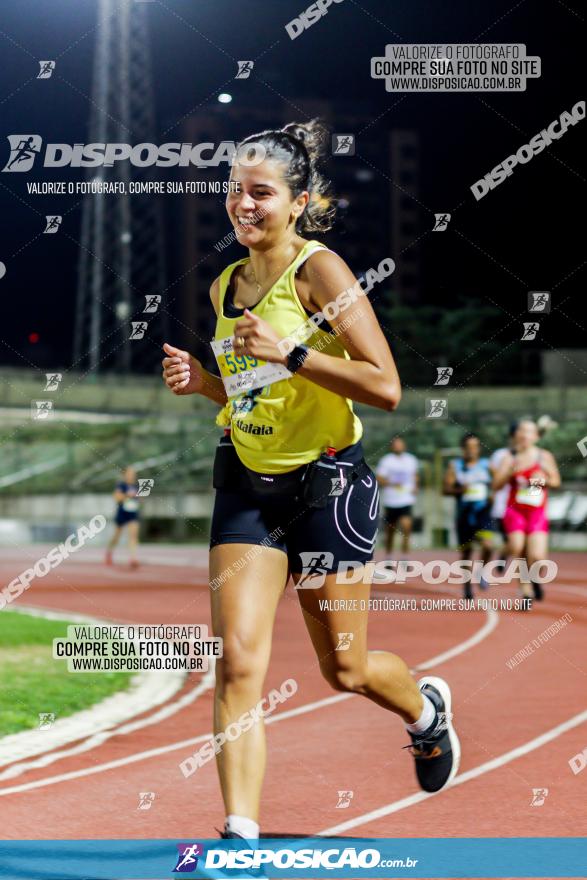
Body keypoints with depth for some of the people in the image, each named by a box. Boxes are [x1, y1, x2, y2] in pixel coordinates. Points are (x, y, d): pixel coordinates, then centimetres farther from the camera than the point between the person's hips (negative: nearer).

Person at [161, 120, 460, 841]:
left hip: (327, 481, -5)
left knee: (342, 669, 10)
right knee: (238, 662, -12)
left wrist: (287, 352, -27)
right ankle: (241, 837, -11)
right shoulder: (226, 286, 7)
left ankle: (427, 709, 44)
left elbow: (385, 387, -20)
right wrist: (201, 380, 2)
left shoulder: (319, 270, -14)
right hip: (247, 483, 5)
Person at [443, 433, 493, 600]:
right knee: (466, 552, 7)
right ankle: (467, 586, 23)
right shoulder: (455, 466, 3)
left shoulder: (487, 464, 6)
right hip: (464, 513, 0)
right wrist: (460, 490, -18)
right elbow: (446, 489, 0)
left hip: (483, 512, 0)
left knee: (487, 545, -21)